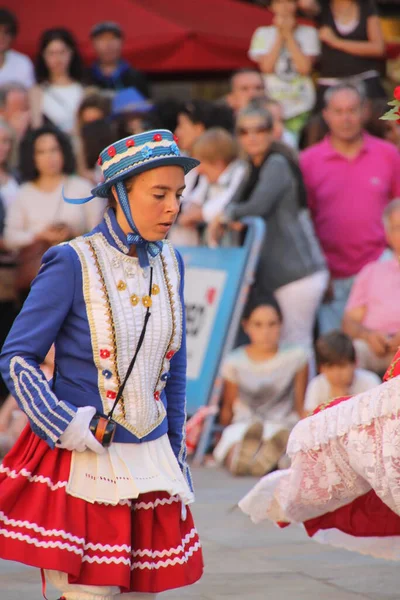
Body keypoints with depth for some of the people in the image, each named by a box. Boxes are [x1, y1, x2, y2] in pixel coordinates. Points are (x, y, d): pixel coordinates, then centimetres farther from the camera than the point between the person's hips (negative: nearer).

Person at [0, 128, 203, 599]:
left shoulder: (170, 264, 8)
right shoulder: (73, 264, -10)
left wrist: (177, 459, 18)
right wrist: (69, 427, -16)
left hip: (150, 463, 6)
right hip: (83, 467, -6)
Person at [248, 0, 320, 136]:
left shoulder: (308, 33, 5)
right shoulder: (263, 33, 8)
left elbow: (305, 68, -8)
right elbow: (266, 67, -5)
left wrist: (289, 35, -4)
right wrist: (280, 36, -4)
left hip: (300, 104, -1)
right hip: (272, 103, 1)